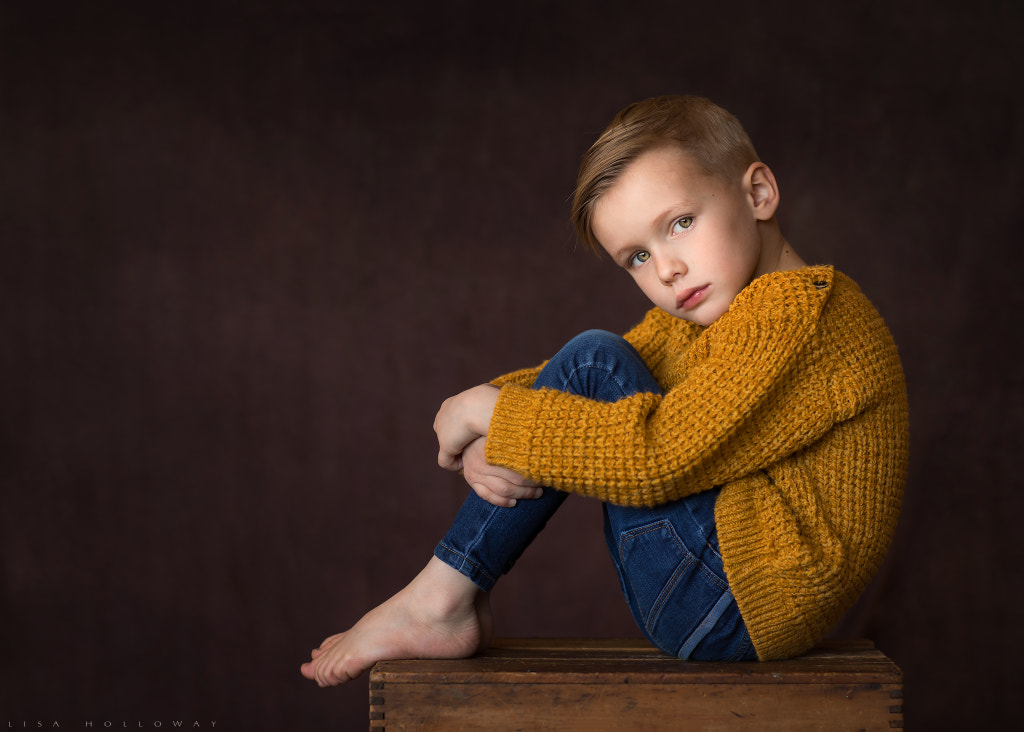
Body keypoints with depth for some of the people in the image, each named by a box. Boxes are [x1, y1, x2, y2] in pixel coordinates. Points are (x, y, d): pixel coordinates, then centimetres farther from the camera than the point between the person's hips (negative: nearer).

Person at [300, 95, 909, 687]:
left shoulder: (801, 309, -16)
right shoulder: (691, 319, 14)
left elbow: (655, 456, -25)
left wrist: (489, 412, -15)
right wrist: (488, 441, -11)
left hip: (740, 609, -10)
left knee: (593, 363, -12)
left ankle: (439, 599, -7)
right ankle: (454, 605, 4)